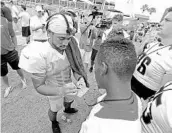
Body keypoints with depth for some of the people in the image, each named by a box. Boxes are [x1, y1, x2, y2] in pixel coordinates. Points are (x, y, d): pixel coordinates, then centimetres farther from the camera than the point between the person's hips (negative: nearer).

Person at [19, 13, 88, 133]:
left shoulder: (70, 46, -24)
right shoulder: (39, 55, -37)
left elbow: (75, 66, -8)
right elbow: (39, 86, -28)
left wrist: (80, 78, -29)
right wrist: (60, 91, -45)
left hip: (68, 84, 5)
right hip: (54, 89, -4)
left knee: (70, 99, 33)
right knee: (55, 109, 23)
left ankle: (67, 109, 71)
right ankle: (54, 123, 61)